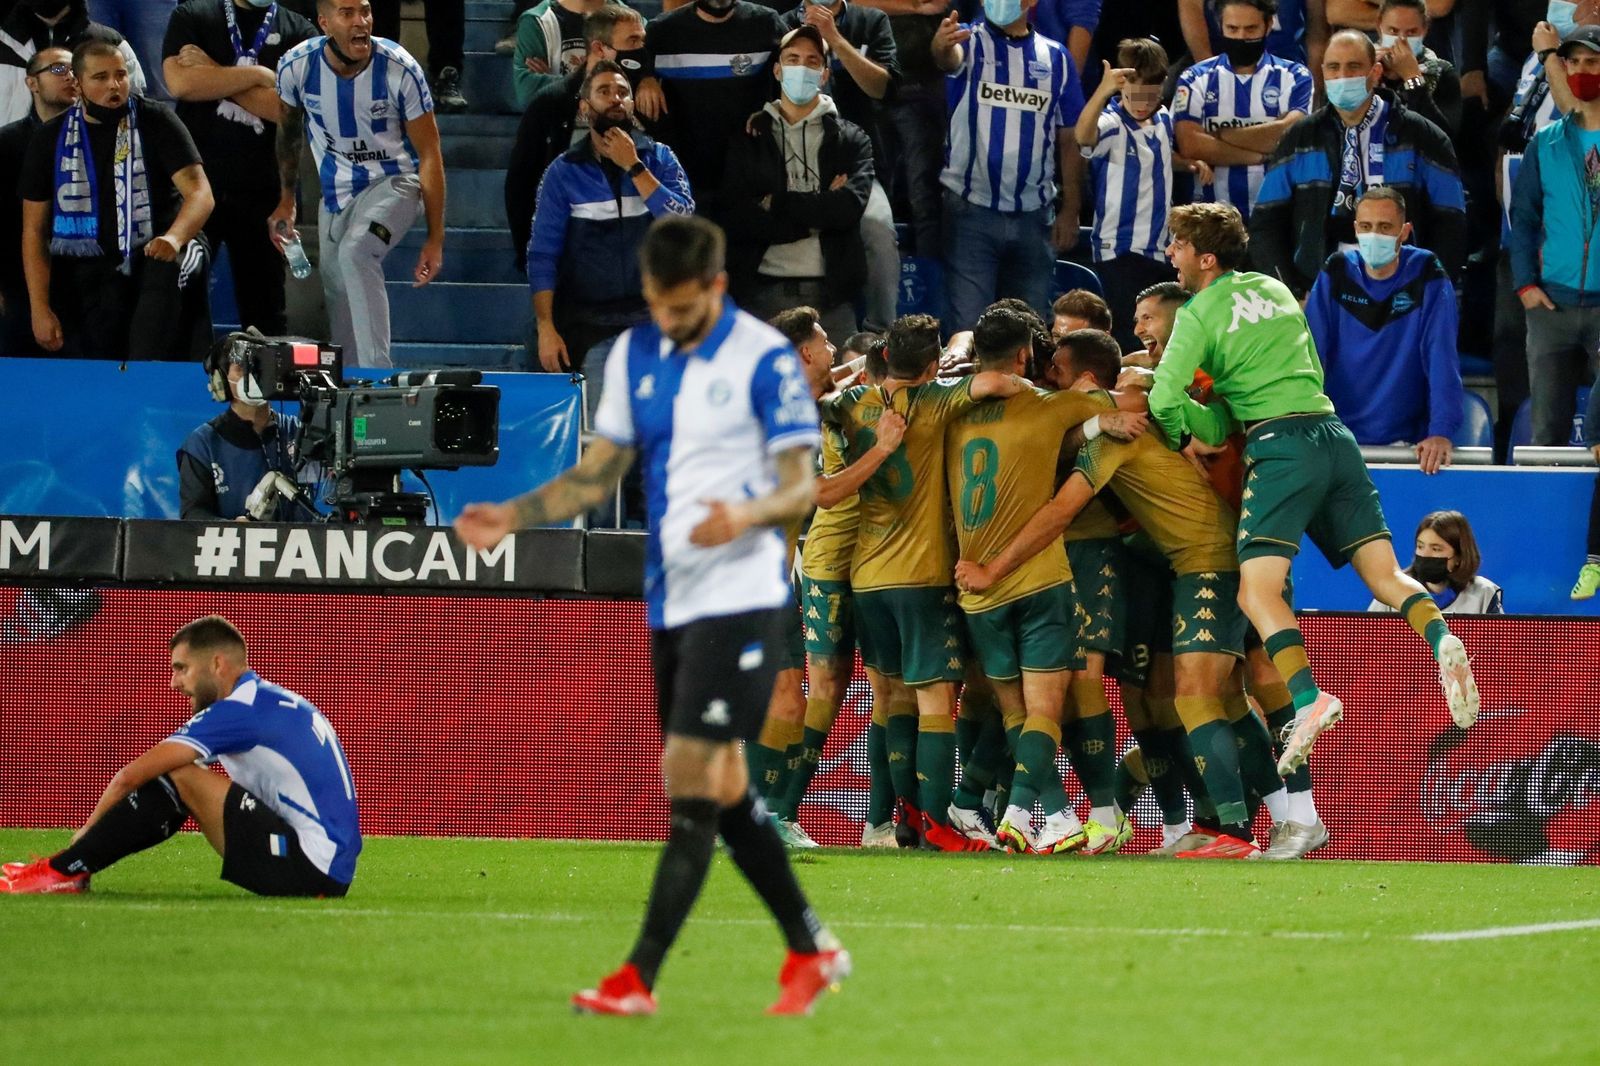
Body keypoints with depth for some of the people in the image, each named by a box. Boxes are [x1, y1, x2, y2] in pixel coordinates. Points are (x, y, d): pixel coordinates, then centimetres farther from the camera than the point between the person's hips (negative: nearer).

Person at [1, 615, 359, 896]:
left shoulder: (240, 709, -10)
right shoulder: (271, 701, 20)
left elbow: (132, 775, -8)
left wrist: (88, 830, 6)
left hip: (310, 871, -10)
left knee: (177, 778, -12)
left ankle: (65, 872, -6)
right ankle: (74, 866, 13)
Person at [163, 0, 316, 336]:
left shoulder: (298, 31, 8)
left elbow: (291, 108, -7)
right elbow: (180, 82, -11)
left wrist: (213, 76, -9)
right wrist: (259, 75, -9)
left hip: (261, 189, 1)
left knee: (265, 308, 5)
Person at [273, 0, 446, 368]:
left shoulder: (400, 71, -22)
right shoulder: (296, 66, -13)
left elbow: (429, 155, -14)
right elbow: (288, 132, 9)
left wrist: (435, 240, -15)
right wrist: (286, 200, 15)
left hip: (395, 182, -5)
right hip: (336, 192, 5)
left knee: (355, 252, -31)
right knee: (337, 291, 7)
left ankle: (378, 375, -33)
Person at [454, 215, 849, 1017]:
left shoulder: (766, 361, -11)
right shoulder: (634, 355, 8)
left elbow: (801, 486, -11)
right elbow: (598, 472, 14)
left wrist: (748, 515, -33)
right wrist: (510, 518, 0)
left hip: (738, 597, -7)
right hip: (670, 601, 7)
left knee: (693, 782, -11)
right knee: (720, 787, 11)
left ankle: (638, 979, -12)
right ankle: (811, 951, 24)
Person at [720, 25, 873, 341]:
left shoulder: (851, 140, 9)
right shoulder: (749, 140, 10)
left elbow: (850, 206, -8)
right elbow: (736, 220, -3)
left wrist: (777, 204, -6)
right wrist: (818, 212, -7)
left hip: (831, 294, 0)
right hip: (765, 291, 0)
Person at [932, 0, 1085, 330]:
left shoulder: (1055, 58, 8)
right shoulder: (970, 42, -1)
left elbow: (1069, 138, 10)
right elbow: (950, 59, -26)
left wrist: (1070, 210, 3)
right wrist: (942, 46, -51)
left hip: (1033, 216, 3)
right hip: (972, 212, -3)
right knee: (968, 330, -8)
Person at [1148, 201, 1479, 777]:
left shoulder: (1198, 315, 2)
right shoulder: (1276, 290, 22)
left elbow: (1165, 401, -8)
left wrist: (1197, 431, 13)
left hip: (1281, 444, -7)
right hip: (1335, 433, 7)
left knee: (1257, 589, -12)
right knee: (1385, 573, 2)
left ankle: (1309, 699, -32)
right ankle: (1441, 640, -27)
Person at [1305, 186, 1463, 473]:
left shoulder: (1426, 277, -4)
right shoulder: (1335, 275, 2)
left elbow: (1442, 359, -11)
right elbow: (1310, 355, -2)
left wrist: (1441, 431, -24)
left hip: (1405, 436, -1)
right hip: (1339, 436, 2)